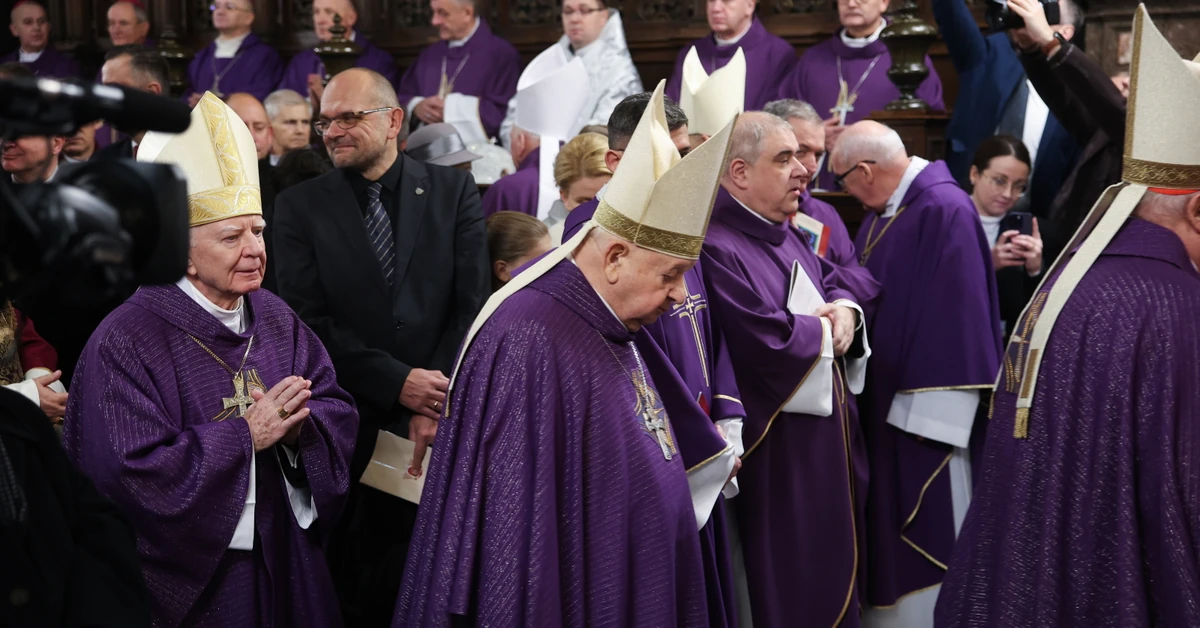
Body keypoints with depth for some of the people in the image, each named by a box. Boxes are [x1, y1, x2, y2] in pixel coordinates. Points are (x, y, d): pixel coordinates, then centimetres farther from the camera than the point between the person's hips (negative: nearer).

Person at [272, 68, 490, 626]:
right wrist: (397, 382, -15)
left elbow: (473, 304, -2)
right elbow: (309, 322, -6)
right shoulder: (299, 207, 2)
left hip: (443, 420, 1)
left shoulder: (453, 192, 4)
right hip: (351, 428, 0)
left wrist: (438, 402, -12)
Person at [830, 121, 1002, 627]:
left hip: (922, 405, -9)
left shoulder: (944, 211, -20)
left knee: (928, 528, 2)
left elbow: (956, 318, -23)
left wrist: (932, 415, -23)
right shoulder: (883, 211, 8)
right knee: (888, 530, 17)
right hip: (882, 398, 9)